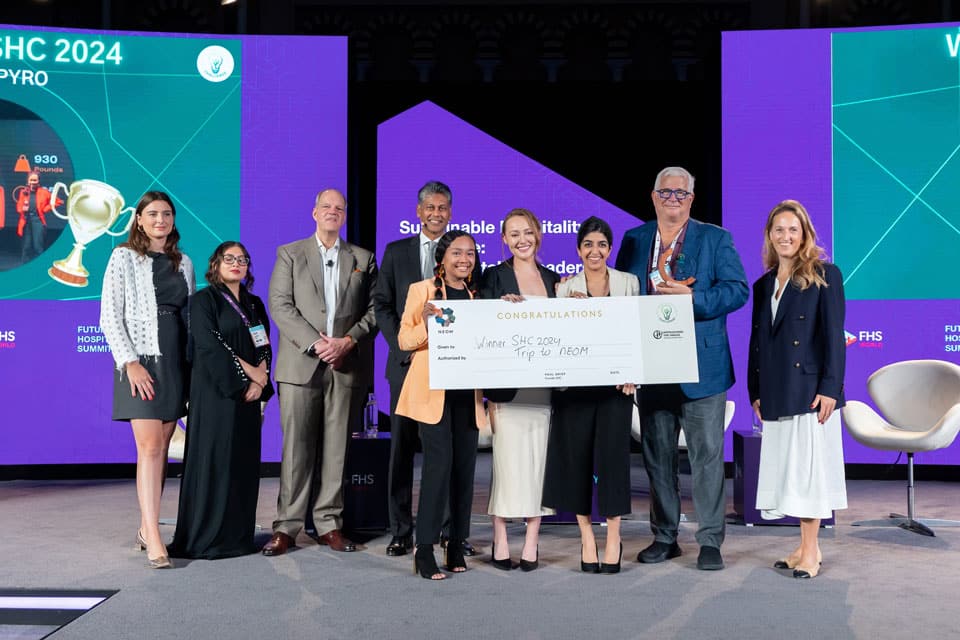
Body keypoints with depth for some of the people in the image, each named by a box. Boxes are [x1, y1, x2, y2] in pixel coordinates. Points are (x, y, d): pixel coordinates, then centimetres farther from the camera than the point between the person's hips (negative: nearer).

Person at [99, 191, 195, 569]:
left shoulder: (183, 262, 13)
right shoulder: (124, 257, 0)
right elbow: (110, 317, -5)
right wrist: (130, 363, -14)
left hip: (176, 362, 5)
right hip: (141, 361, -5)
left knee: (161, 449, 7)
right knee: (149, 449, -11)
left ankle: (146, 527, 17)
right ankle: (153, 540, -11)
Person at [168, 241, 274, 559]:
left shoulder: (254, 304, 17)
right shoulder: (204, 300, -1)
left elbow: (264, 347, 11)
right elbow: (210, 347, -11)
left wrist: (260, 380, -7)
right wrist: (250, 372, -12)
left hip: (248, 394, 6)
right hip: (215, 392, -6)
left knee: (244, 462, 5)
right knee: (213, 459, -5)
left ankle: (238, 535, 13)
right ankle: (206, 538, 2)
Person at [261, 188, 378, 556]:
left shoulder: (363, 259, 15)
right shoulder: (289, 254, 10)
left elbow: (374, 309, 8)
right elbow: (280, 306, -1)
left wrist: (348, 340, -9)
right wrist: (315, 344, -12)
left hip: (346, 366, 2)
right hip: (300, 364, -1)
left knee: (336, 448, 4)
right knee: (297, 447, -2)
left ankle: (328, 524, 11)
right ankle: (287, 527, 4)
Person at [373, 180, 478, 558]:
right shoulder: (395, 252, 10)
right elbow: (382, 306, 6)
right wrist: (406, 349, -6)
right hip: (407, 362, 1)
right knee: (402, 448, 2)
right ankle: (401, 532, 10)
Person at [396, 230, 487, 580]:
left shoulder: (478, 295, 15)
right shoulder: (421, 290, 3)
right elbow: (404, 339, 0)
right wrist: (426, 324, -20)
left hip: (467, 391, 4)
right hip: (433, 390, -4)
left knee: (465, 466, 4)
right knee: (439, 462, -13)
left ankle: (456, 545, 15)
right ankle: (424, 549, -5)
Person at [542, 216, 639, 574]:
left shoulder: (629, 282, 8)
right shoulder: (566, 288, 8)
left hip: (615, 382, 0)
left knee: (613, 453, -5)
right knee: (576, 456, 0)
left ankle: (613, 537, 7)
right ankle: (586, 535, 15)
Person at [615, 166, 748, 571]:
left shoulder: (715, 239, 3)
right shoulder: (634, 240, 11)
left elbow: (737, 290, -6)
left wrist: (690, 298, -19)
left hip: (701, 366, -3)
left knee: (707, 455, 0)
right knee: (657, 455, 11)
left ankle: (711, 540, 10)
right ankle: (664, 537, 23)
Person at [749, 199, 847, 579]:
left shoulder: (824, 275, -2)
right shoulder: (763, 284, 15)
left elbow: (834, 335, -8)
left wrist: (830, 388, -15)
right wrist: (756, 392, 10)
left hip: (810, 388, -6)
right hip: (775, 393, 6)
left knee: (808, 466, -2)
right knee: (786, 467, 8)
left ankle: (811, 551, 7)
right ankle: (805, 546, 17)